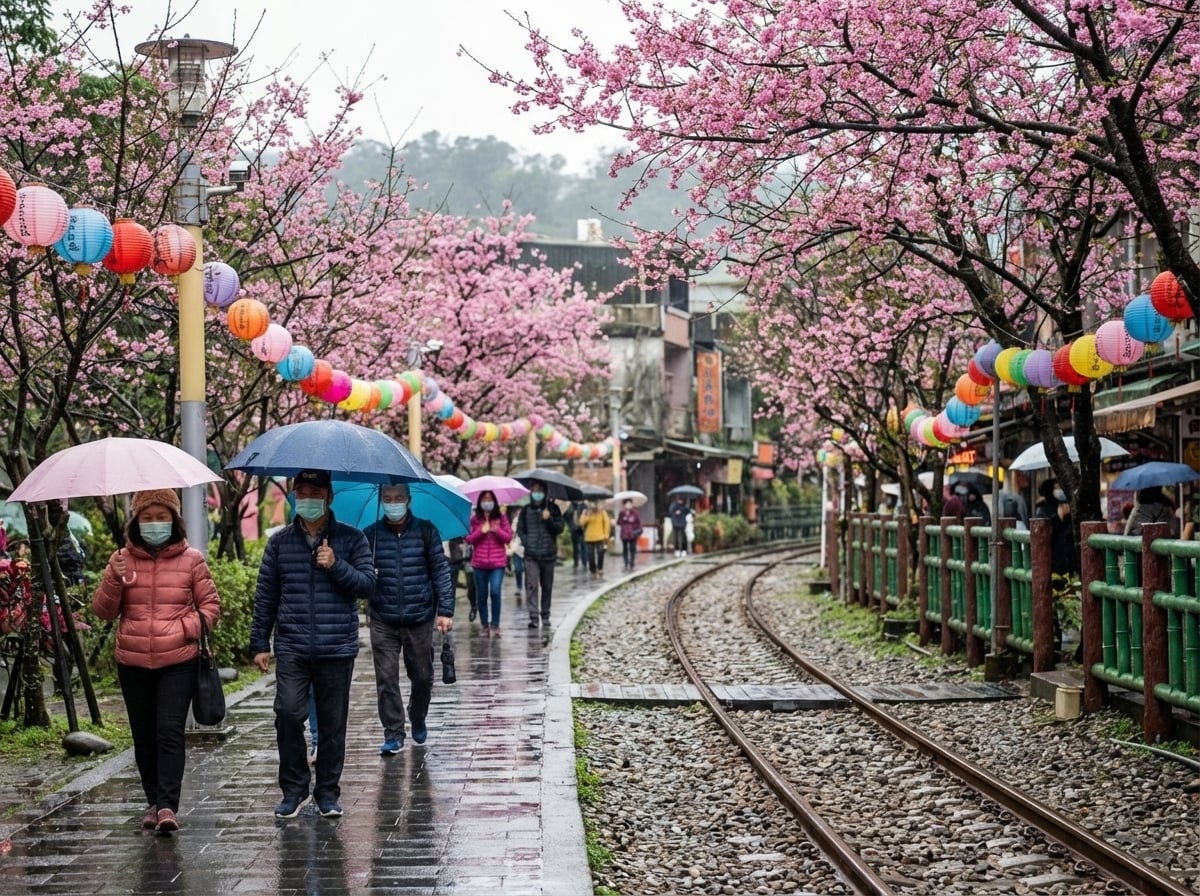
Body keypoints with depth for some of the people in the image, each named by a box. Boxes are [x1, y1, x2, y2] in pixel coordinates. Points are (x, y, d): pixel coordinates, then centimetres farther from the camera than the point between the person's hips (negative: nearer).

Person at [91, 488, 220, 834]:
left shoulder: (191, 559, 1)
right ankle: (154, 802, 21)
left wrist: (187, 627, -13)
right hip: (133, 663, 3)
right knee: (144, 736, 10)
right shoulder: (122, 559, 5)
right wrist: (115, 579, -15)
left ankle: (168, 805, -15)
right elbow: (103, 611, 3)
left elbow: (210, 605, 6)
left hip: (179, 661, -3)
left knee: (170, 731, -12)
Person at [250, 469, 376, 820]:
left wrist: (336, 566, -15)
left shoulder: (351, 539, 5)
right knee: (288, 713, -13)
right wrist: (259, 643, 8)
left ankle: (328, 792, 17)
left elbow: (368, 585, -1)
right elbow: (265, 595, 11)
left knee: (333, 723, 5)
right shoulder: (280, 542, 9)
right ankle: (294, 788, 3)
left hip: (337, 649, 0)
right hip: (291, 649, 0)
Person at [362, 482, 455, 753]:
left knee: (422, 676, 10)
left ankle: (418, 721, 34)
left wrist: (445, 610, -3)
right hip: (383, 621, 0)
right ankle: (393, 734, 4)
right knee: (386, 679, -4)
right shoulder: (370, 535, 3)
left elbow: (441, 571, 3)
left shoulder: (425, 531, 1)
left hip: (420, 619, 0)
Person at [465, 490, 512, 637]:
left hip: (497, 562, -1)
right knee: (482, 596, 6)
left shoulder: (501, 517, 5)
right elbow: (468, 539, 1)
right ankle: (485, 626, 17)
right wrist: (481, 531, -13)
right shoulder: (474, 519, 6)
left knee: (495, 592, -15)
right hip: (479, 563, 2)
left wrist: (497, 530, -15)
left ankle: (495, 625, -4)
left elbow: (508, 537, 2)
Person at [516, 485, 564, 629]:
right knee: (531, 585, -11)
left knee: (547, 586, 9)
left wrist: (549, 519, -18)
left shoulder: (553, 508, 4)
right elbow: (520, 529, 10)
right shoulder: (526, 510, 6)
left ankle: (545, 615, 21)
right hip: (531, 555, -1)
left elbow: (559, 528, -2)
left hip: (548, 554, 1)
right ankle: (533, 616, -15)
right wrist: (526, 542, -5)